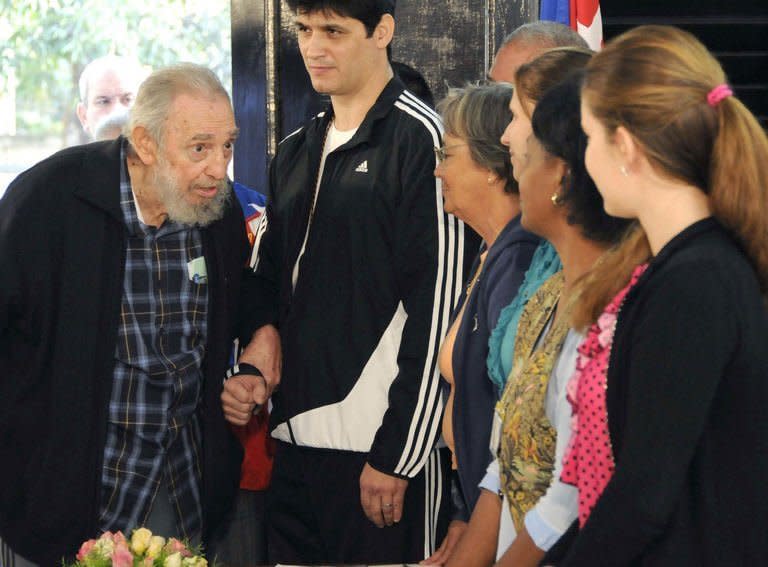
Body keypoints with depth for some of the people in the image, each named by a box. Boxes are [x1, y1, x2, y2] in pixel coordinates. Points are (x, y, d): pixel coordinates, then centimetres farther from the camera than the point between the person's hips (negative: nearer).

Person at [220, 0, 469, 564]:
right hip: (295, 438, 7)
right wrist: (260, 336, 2)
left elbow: (436, 312, -12)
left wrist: (396, 456, -14)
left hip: (383, 451, -7)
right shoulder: (296, 152, 15)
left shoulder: (417, 139, -8)